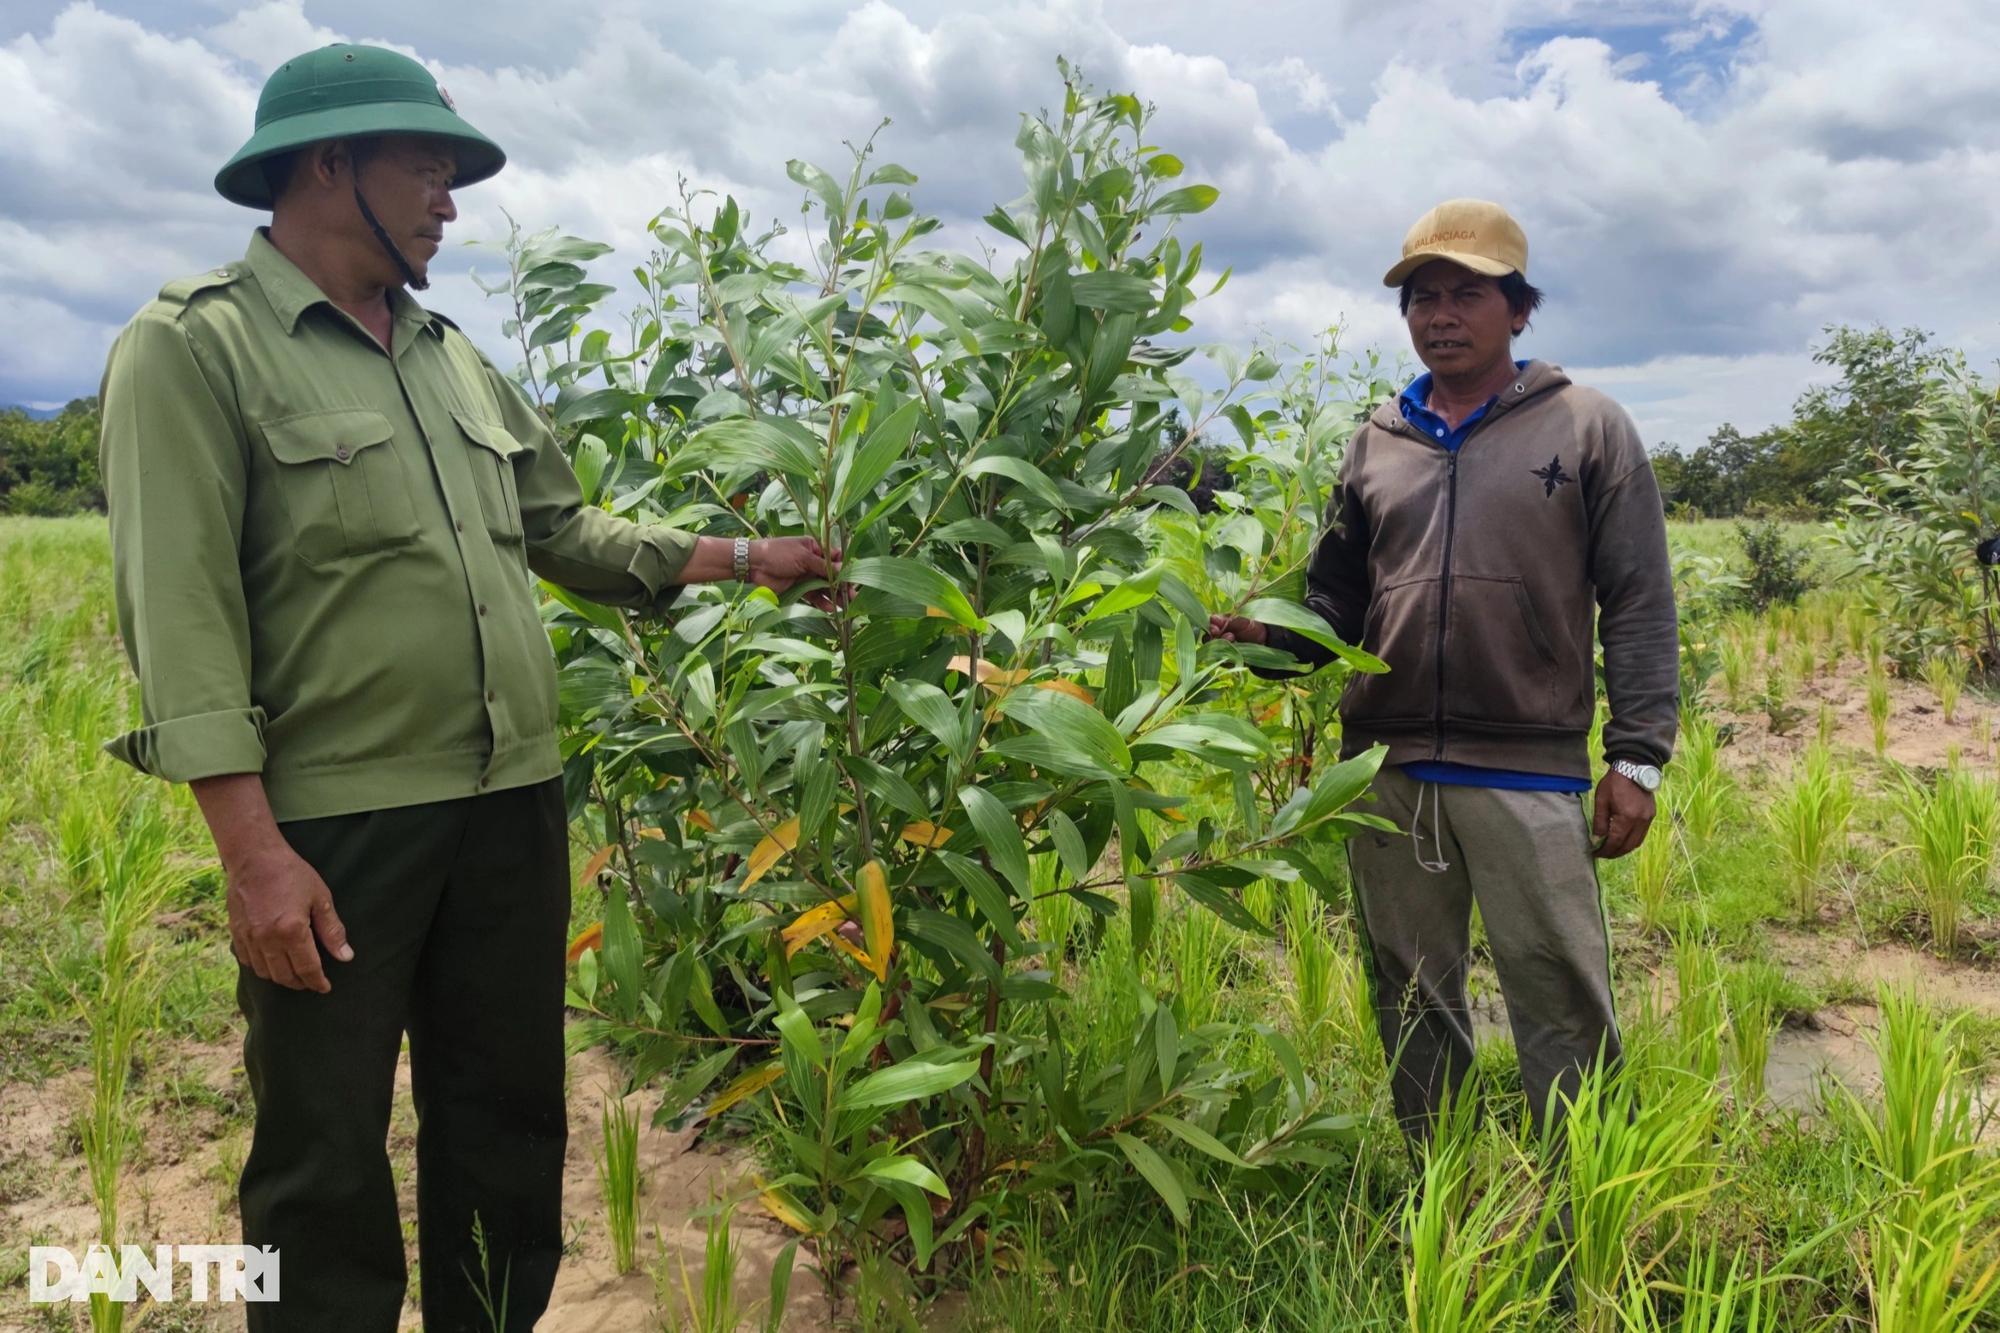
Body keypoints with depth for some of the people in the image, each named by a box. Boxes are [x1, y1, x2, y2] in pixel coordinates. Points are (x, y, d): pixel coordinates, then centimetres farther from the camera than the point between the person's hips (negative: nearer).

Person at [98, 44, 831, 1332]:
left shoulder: (454, 357, 15)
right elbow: (181, 611, -14)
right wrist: (253, 850, -19)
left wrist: (744, 558, 15)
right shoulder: (194, 348, -7)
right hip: (336, 828, -6)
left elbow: (566, 530, 20)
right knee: (328, 1153, 8)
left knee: (508, 1117, 17)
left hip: (513, 805, 7)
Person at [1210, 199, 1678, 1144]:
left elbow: (1638, 605, 1)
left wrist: (1636, 757, -6)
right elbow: (1337, 603, 17)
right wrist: (1268, 637, -4)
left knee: (1563, 1008, -3)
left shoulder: (1588, 429, 4)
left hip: (1529, 773, -4)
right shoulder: (1374, 446, 14)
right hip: (1386, 771, 4)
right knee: (1413, 1003, 12)